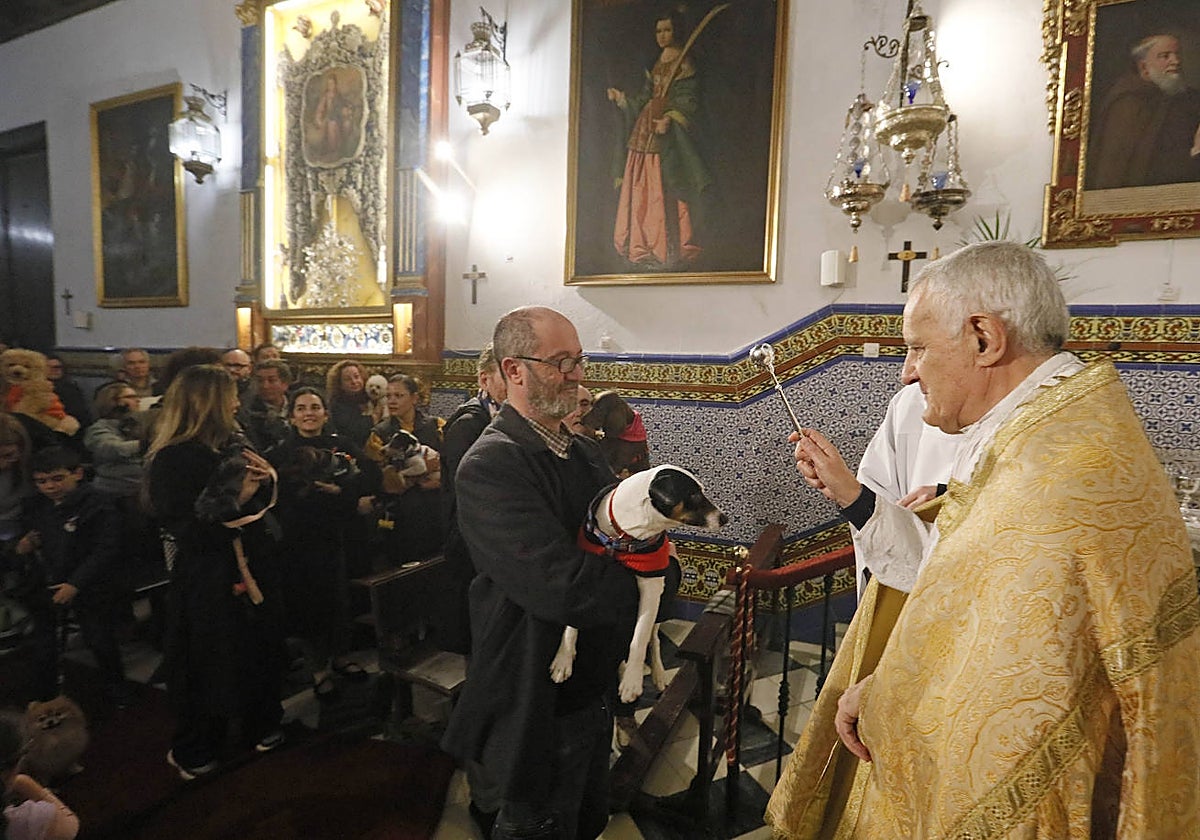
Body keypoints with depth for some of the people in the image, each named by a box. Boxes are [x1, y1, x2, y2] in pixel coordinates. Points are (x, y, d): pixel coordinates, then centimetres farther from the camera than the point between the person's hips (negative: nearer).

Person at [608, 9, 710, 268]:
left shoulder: (684, 63, -1)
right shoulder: (658, 64, 22)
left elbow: (688, 101, -11)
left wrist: (669, 119, -26)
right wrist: (621, 98, 15)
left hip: (668, 133, -8)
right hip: (646, 131, 8)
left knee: (664, 192, -12)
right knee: (642, 190, 4)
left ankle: (669, 249, -9)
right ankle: (646, 245, 10)